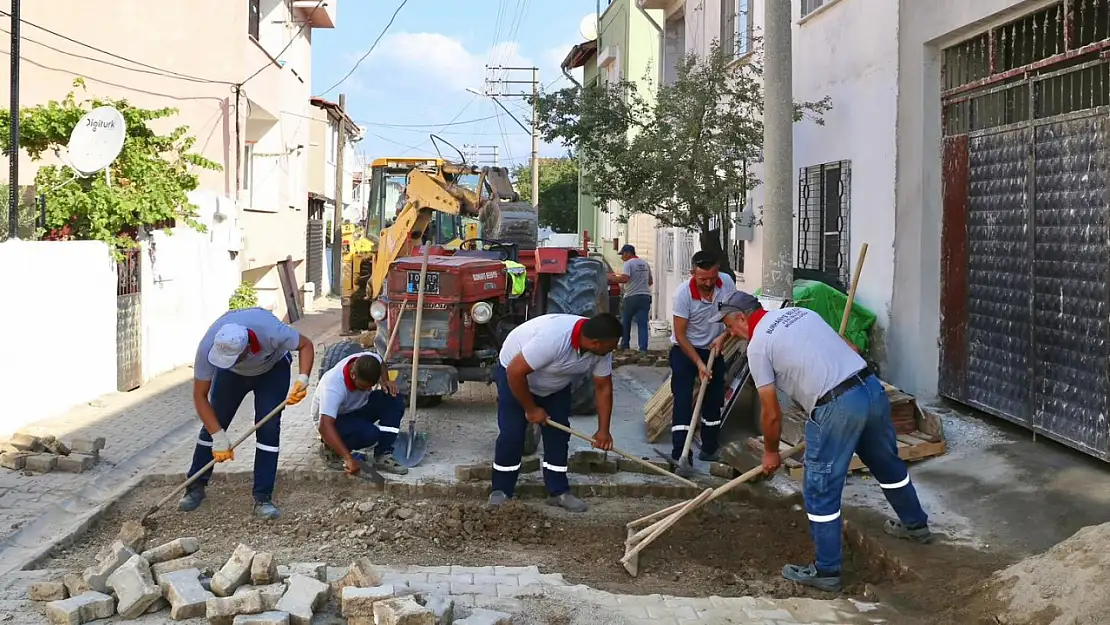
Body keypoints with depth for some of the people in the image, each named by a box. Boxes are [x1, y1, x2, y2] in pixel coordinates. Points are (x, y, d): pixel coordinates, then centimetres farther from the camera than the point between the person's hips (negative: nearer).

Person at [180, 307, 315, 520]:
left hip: (273, 369, -1)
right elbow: (200, 396, -28)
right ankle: (195, 487, 16)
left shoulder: (271, 331, -44)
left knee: (268, 428, -14)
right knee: (212, 425, -3)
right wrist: (218, 437, -33)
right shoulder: (208, 347, -38)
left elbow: (306, 345, -24)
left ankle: (263, 498, -8)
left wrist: (303, 379, -41)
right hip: (231, 374, 2)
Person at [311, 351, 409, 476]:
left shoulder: (370, 361, -22)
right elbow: (324, 426, -48)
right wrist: (348, 458, -54)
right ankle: (331, 447, -4)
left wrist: (385, 381, -13)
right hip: (335, 419, -7)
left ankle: (383, 455, -15)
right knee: (369, 433, -34)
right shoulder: (333, 387, -40)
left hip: (358, 407, 7)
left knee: (395, 400, -18)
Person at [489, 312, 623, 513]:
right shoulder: (552, 338, -43)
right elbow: (515, 372, -37)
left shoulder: (600, 349, -22)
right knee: (511, 434, -10)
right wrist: (530, 408, -24)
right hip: (515, 373, -6)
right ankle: (500, 490, 5)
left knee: (559, 434, 0)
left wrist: (603, 430, -11)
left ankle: (558, 491, 9)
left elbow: (603, 387, -9)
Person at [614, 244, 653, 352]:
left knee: (625, 322, 13)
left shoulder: (628, 263, -9)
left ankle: (624, 346, 19)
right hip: (645, 296, 5)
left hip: (631, 297, -5)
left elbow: (624, 278, -23)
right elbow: (651, 281, 19)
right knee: (642, 324, 1)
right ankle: (643, 348, -8)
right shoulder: (645, 263, 13)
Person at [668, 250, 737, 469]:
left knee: (714, 401, 9)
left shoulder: (727, 283, -15)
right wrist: (699, 363, -23)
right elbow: (680, 334, -20)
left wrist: (723, 336, -16)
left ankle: (709, 450, 22)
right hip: (685, 350, -4)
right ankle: (680, 454, -13)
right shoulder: (683, 293, -26)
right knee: (683, 401, -13)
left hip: (713, 349, 5)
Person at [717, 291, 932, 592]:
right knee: (887, 463, 29)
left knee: (821, 491, 5)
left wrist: (770, 452, 18)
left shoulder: (757, 345, 0)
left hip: (836, 408, -8)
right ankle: (915, 524, 49)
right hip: (872, 387, 8)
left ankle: (826, 571, 12)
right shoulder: (800, 312, 20)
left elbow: (771, 414, 2)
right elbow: (851, 349, 20)